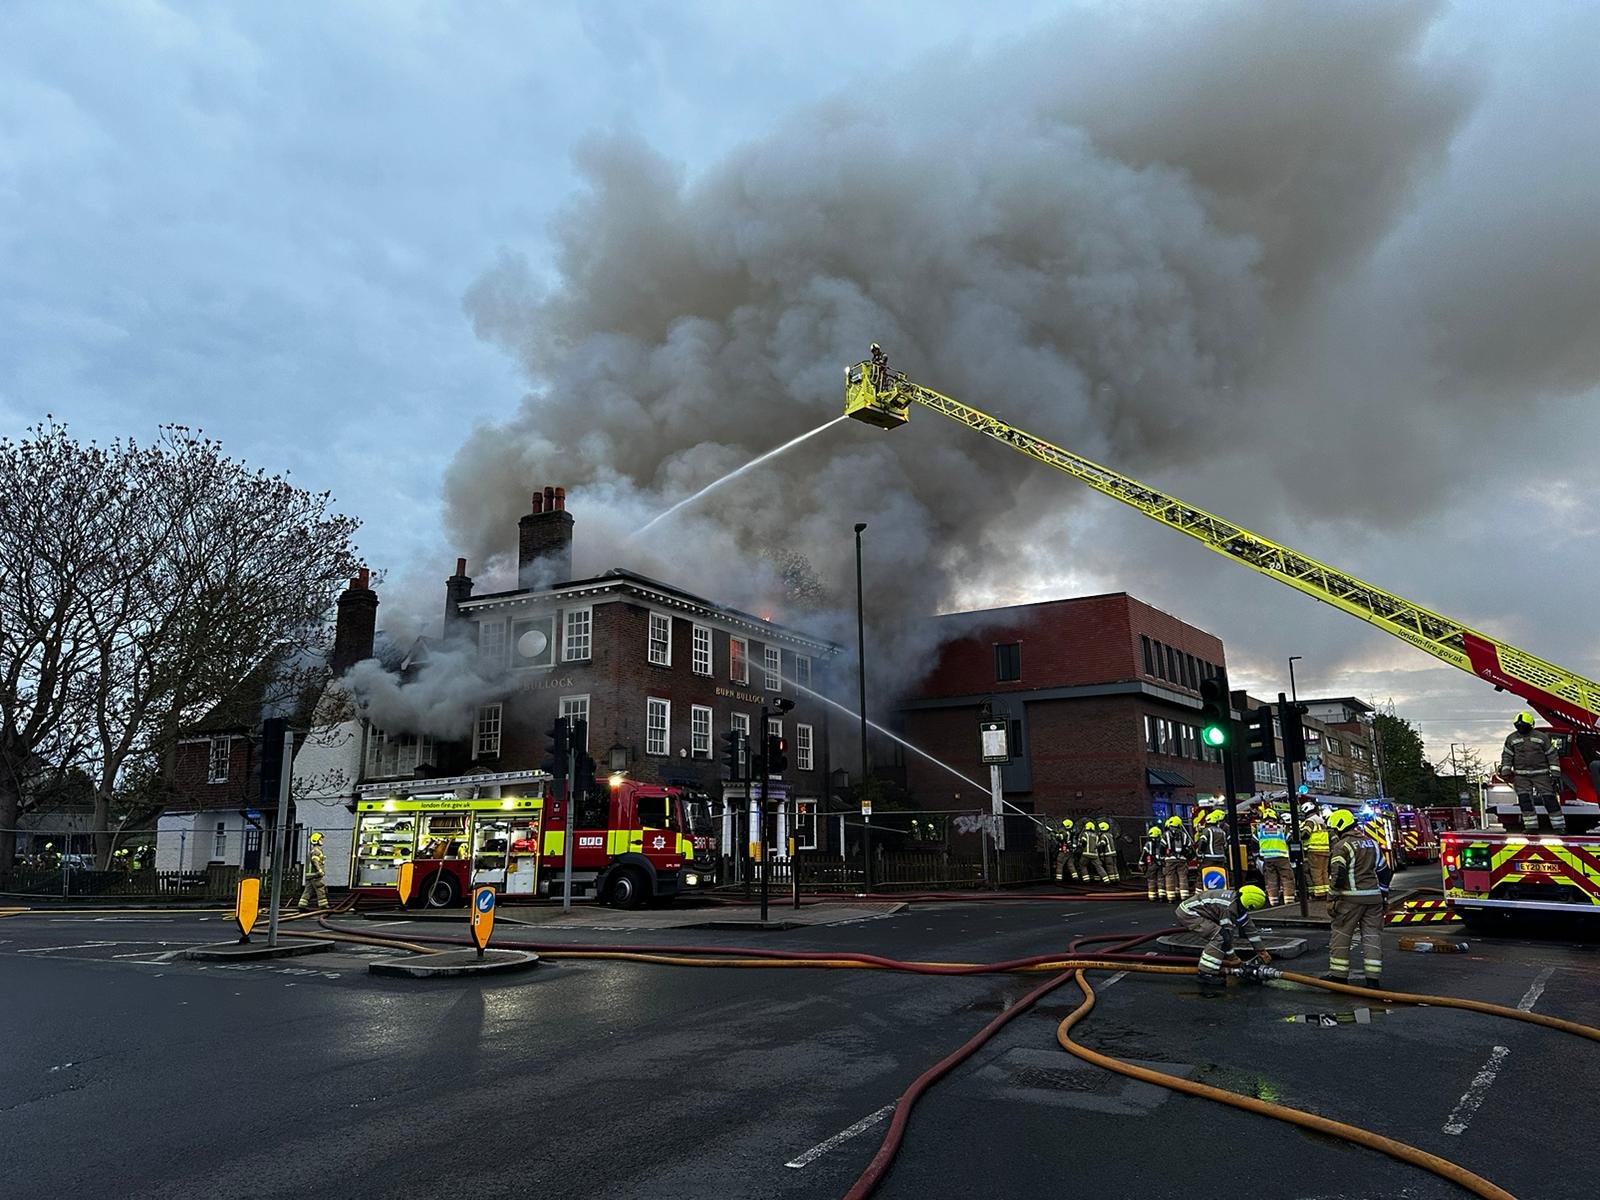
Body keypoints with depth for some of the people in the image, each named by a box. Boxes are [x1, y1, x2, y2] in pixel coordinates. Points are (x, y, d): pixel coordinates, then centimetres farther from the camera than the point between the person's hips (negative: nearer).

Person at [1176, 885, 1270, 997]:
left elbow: (1249, 927, 15)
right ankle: (1206, 975, -21)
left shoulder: (1239, 904, 6)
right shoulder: (1229, 908, -25)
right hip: (1188, 914, -11)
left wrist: (1261, 950, 20)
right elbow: (1227, 934, -19)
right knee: (1220, 936, -21)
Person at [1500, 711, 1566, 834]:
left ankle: (1560, 827, 1)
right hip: (1521, 776, 2)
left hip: (1540, 774, -2)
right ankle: (1532, 827, 1)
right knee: (1524, 801, -5)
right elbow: (1506, 756, 8)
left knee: (1550, 799, -5)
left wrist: (1555, 774, -2)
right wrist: (1505, 772, -2)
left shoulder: (1542, 737, 2)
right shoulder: (1511, 738, 7)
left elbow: (1552, 755, 3)